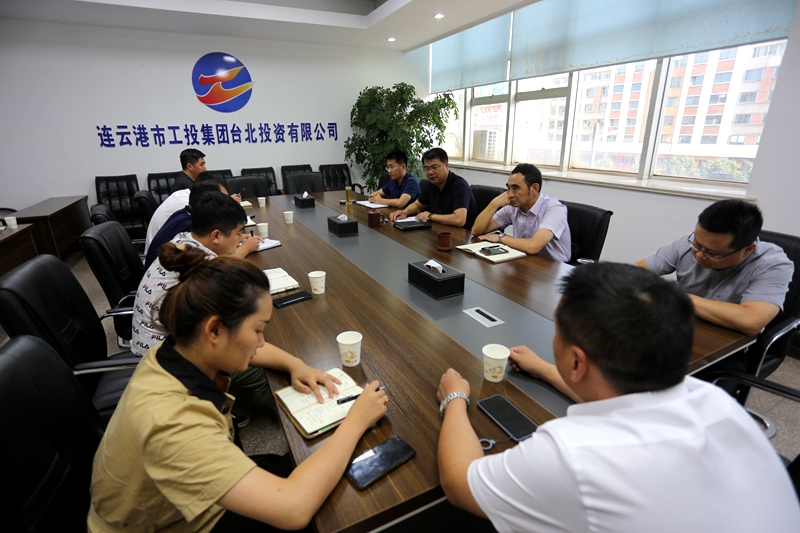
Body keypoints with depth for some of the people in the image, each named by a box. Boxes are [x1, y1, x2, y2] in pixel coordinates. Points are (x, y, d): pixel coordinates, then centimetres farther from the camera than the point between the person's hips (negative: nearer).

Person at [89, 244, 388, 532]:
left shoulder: (183, 350, -18)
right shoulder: (172, 423, -42)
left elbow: (243, 349, 5)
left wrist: (295, 365, -13)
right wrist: (355, 422, -32)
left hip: (198, 493, 6)